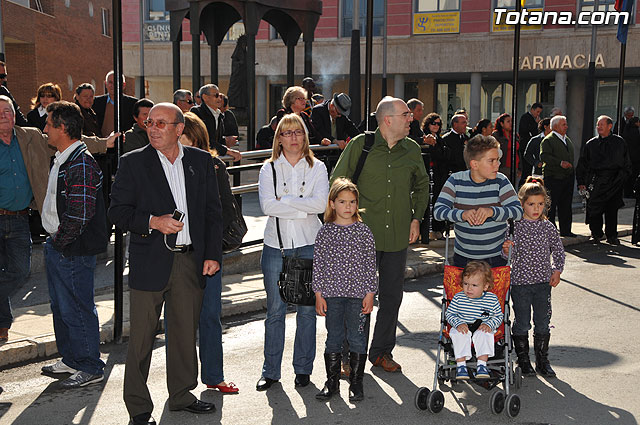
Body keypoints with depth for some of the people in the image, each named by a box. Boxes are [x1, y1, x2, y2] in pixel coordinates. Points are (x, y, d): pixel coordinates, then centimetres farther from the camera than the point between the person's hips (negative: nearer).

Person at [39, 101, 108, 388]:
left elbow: (80, 213, -25)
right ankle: (70, 359, 32)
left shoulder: (81, 164, -20)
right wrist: (53, 240, 15)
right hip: (57, 246, 10)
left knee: (76, 309, -2)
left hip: (74, 251, -10)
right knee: (61, 306, 19)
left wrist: (60, 240, -15)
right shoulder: (62, 159, 12)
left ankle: (90, 367, 9)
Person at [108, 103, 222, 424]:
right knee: (141, 337, 2)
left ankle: (182, 395, 30)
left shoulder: (201, 161, 7)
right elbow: (118, 211, -3)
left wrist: (213, 254, 3)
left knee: (185, 333, 14)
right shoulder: (132, 163, 0)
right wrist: (153, 222, -18)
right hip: (149, 262, -3)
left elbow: (212, 212, 9)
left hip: (190, 262, 3)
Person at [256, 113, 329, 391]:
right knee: (275, 309, 3)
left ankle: (303, 368, 17)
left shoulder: (317, 168, 6)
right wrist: (303, 208, -12)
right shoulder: (269, 169, 6)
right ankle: (271, 371, 13)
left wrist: (284, 200, -10)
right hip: (276, 244, 0)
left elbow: (321, 203, -9)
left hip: (309, 244, 0)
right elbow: (267, 206, -9)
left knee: (308, 309, 4)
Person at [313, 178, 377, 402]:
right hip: (332, 293, 1)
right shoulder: (325, 232, 1)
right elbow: (318, 264, 3)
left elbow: (370, 264, 1)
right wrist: (318, 294, 0)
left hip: (358, 293, 0)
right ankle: (332, 381, 20)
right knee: (333, 338, 8)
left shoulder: (363, 231, 0)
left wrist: (370, 294, -3)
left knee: (357, 338, 5)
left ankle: (356, 382, 17)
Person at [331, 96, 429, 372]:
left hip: (398, 236, 4)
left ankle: (382, 352, 26)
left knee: (391, 297, 10)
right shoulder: (360, 145, -5)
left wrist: (416, 218, 11)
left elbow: (422, 186, 22)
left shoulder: (412, 150, 6)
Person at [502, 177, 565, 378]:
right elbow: (510, 256, -6)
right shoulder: (514, 226, -7)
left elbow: (558, 250, 13)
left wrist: (557, 271, 2)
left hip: (543, 281, 3)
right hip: (520, 281, -3)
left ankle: (542, 360, 22)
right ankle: (523, 360, 19)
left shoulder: (548, 227, 2)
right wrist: (506, 250, -27)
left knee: (543, 323, 8)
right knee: (522, 323, 5)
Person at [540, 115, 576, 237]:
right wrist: (560, 163, -27)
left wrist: (572, 174, 20)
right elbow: (544, 156, -20)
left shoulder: (567, 140, 19)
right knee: (551, 205, -3)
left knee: (566, 205, 10)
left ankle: (565, 230, 16)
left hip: (568, 177, 8)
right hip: (553, 177, -8)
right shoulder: (548, 140, -7)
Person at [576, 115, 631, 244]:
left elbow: (626, 162, 15)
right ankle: (596, 233, 11)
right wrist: (581, 182, 3)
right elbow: (582, 165, 10)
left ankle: (611, 236, 14)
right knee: (594, 209, -6)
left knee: (612, 210, 3)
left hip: (614, 180, 0)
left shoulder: (619, 142, 8)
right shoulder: (591, 144, 8)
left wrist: (624, 176, 6)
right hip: (595, 180, 0)